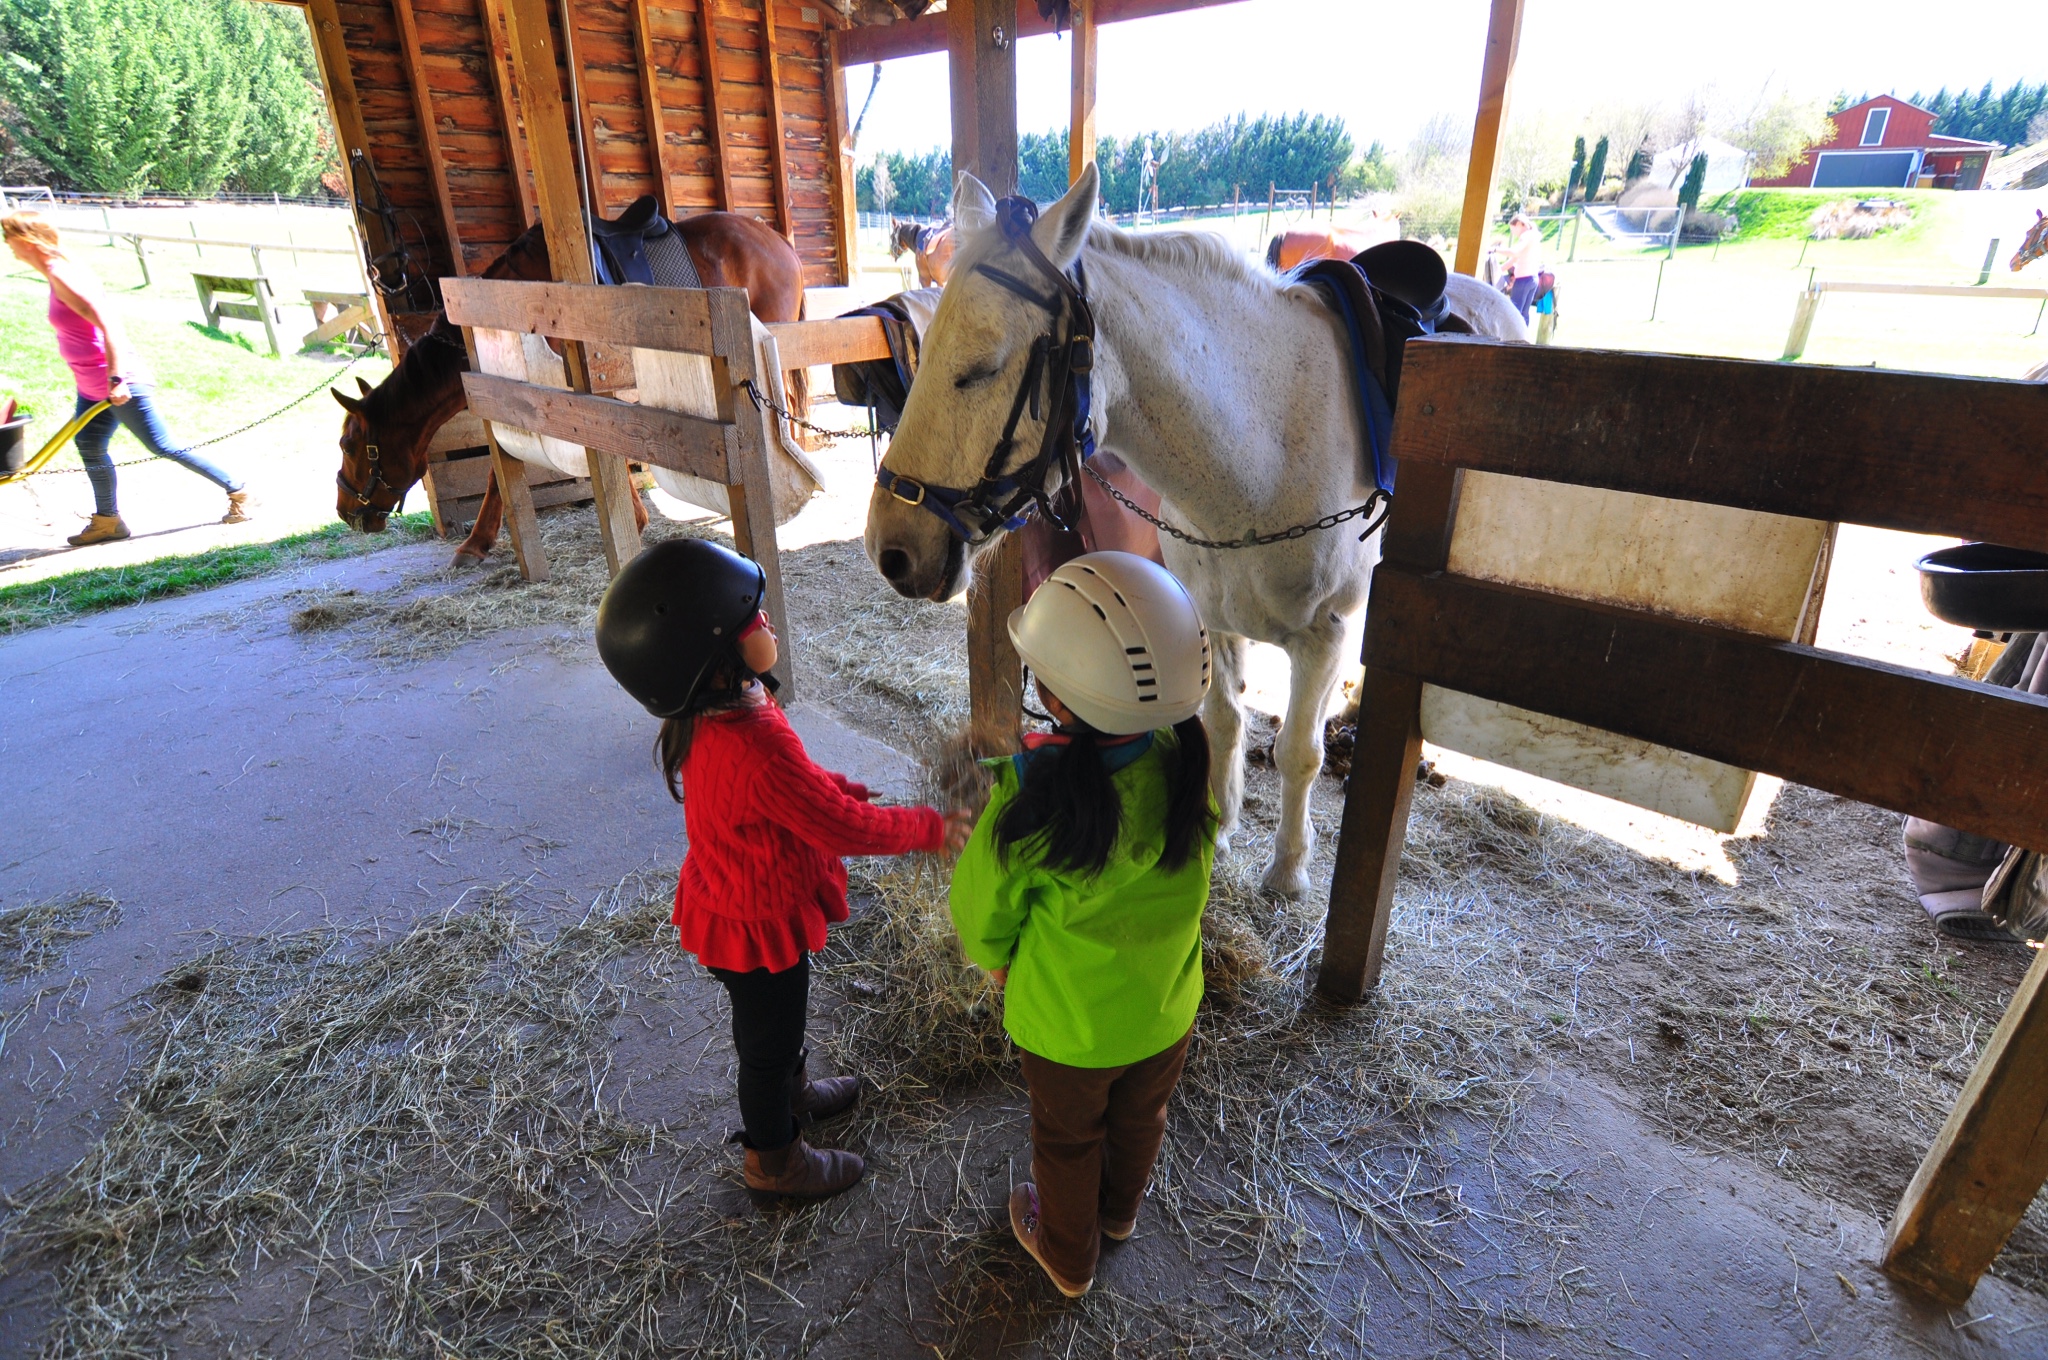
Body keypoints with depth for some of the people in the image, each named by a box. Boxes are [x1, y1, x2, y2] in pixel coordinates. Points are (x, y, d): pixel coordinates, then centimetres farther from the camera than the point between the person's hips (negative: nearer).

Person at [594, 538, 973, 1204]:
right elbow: (845, 829, -30)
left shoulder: (708, 716, -12)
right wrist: (932, 827, -17)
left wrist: (838, 787, 2)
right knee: (769, 1038, 19)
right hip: (760, 926, -8)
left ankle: (789, 1094, 60)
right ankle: (774, 1161, 45)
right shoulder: (758, 748, -41)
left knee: (770, 1023, 32)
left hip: (729, 901, 8)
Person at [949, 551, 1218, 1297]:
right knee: (1139, 1119, 33)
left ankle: (1068, 1253, 55)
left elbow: (981, 908, -19)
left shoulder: (1032, 802, -37)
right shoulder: (1190, 762, -26)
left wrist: (996, 958, 4)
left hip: (1066, 1022, -3)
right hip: (1167, 1009, 4)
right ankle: (1120, 1210, 63)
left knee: (1068, 1138, 27)